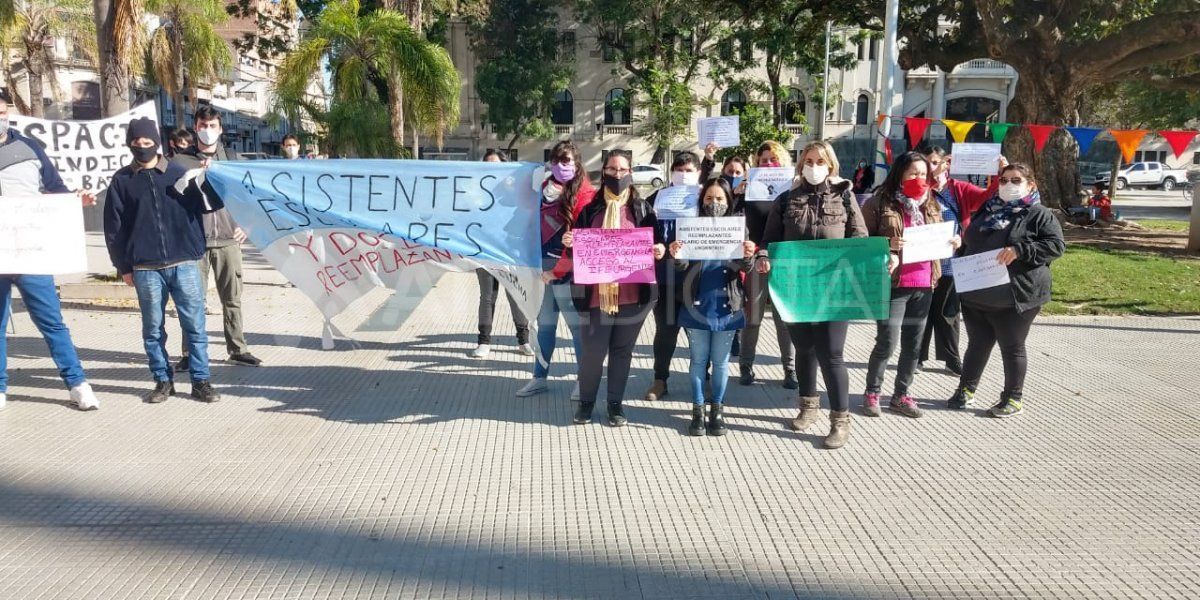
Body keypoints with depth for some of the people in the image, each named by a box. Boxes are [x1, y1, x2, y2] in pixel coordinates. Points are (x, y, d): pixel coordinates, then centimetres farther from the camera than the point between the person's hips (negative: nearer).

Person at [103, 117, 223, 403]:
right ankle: (163, 381, 19)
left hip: (184, 264, 0)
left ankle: (200, 381, 9)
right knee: (153, 329, 7)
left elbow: (204, 206, 7)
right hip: (146, 268, 1)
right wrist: (123, 266, 4)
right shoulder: (122, 180, 6)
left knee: (195, 325, 0)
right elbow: (114, 226, 7)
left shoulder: (179, 172, 6)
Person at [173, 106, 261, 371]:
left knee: (232, 297, 6)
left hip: (228, 238, 2)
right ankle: (190, 353, 7)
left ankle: (237, 348, 16)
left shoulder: (230, 158, 12)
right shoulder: (182, 160, 5)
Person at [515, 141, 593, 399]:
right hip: (544, 265, 7)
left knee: (576, 323, 0)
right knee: (545, 322, 13)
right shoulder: (547, 186, 12)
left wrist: (558, 270, -13)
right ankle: (540, 377, 23)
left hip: (567, 269, -7)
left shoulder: (584, 193, -9)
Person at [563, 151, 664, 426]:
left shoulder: (642, 208, 8)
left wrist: (660, 250, -12)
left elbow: (655, 242, 10)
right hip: (596, 293, 0)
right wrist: (569, 243, -11)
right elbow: (577, 248, 10)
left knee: (622, 350, 10)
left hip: (632, 293, 1)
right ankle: (586, 401, 21)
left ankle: (616, 403, 24)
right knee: (592, 350, 1)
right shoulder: (591, 208, 8)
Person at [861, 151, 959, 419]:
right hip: (891, 284, -6)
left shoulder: (931, 205, 14)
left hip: (923, 285, 6)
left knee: (913, 345, 10)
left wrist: (952, 243, 3)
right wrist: (888, 244, -20)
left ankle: (901, 395, 23)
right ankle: (872, 393, 13)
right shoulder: (880, 203, -5)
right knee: (887, 343, -5)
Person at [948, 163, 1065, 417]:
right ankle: (966, 389, 26)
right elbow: (969, 242, 27)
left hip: (1016, 295, -5)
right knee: (977, 344, 14)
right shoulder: (987, 211, 15)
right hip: (976, 293, 5)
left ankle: (1014, 399, 17)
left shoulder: (1039, 215, -2)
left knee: (1012, 348, 5)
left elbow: (1056, 244, -14)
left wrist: (1019, 250, -24)